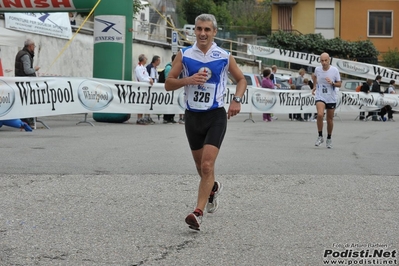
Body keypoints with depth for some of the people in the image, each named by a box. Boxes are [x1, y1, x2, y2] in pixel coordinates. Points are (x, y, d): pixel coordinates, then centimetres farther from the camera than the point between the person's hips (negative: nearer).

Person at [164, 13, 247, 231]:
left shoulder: (224, 56, -1)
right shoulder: (184, 54, 0)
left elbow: (241, 79, 13)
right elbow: (168, 84, -1)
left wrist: (236, 99, -5)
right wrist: (188, 80, -19)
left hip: (216, 116, -3)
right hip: (192, 116, 3)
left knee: (207, 166, -16)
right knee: (200, 167, 16)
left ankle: (198, 213, -16)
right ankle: (213, 188, 48)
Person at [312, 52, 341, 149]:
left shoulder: (334, 70, -8)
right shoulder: (317, 69, -3)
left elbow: (339, 84, -2)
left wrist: (332, 83, -20)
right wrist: (314, 86, 19)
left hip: (331, 98, 0)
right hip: (320, 97, 0)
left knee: (330, 119, 7)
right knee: (320, 115, -23)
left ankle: (329, 139, 27)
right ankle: (320, 136, -9)